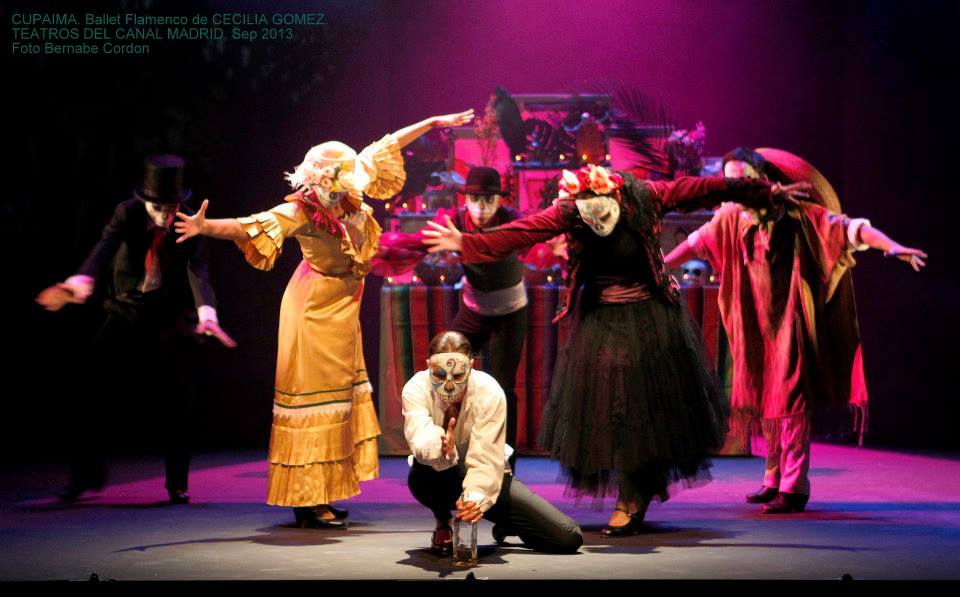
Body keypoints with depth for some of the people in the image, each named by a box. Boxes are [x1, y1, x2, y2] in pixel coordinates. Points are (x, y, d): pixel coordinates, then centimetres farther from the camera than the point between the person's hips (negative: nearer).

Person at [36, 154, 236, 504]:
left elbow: (198, 271, -24)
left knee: (176, 403, -1)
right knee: (92, 393, -5)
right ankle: (86, 474, 11)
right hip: (127, 313, 1)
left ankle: (177, 483, 15)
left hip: (170, 319, -1)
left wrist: (206, 311, -44)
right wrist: (82, 282, -48)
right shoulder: (128, 213, -10)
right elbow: (105, 249, -26)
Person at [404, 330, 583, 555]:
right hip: (441, 478, 0)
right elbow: (421, 438, -41)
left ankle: (507, 524, 20)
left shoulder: (489, 392, -25)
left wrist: (476, 497, -52)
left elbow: (485, 457, -33)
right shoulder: (416, 389, -23)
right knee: (422, 473, -41)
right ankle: (443, 524, -6)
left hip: (485, 478, 0)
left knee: (568, 538, -12)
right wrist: (441, 448, -64)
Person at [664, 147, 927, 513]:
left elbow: (849, 228, -23)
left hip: (792, 323, -5)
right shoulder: (730, 219, 1)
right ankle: (774, 479, 21)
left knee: (790, 398, -9)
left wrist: (891, 246, -37)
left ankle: (794, 487, -7)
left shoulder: (797, 214, -15)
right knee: (764, 399, 10)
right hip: (756, 326, 5)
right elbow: (695, 244, 16)